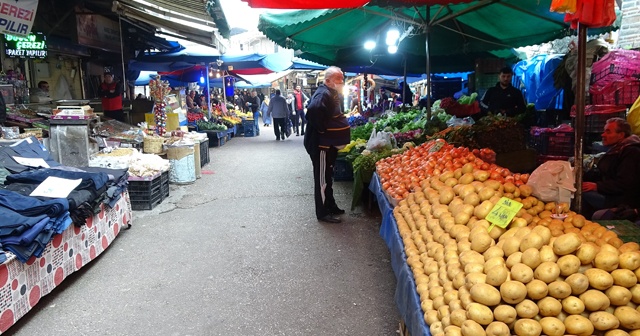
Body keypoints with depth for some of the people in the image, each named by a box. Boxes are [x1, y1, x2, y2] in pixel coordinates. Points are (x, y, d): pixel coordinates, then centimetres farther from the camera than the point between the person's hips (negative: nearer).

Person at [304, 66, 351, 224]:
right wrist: (323, 131, -28)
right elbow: (313, 110, -39)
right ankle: (322, 213, 8)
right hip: (321, 144, -10)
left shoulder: (332, 94, 14)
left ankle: (331, 206, 32)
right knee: (322, 178, -1)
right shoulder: (323, 94, -20)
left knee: (327, 177, 19)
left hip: (329, 144, 11)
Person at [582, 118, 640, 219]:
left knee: (582, 194, -27)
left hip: (624, 201, -11)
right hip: (611, 194, 11)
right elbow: (600, 173, 18)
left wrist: (597, 186, -25)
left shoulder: (631, 152, -16)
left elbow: (624, 184, -24)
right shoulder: (615, 150, 17)